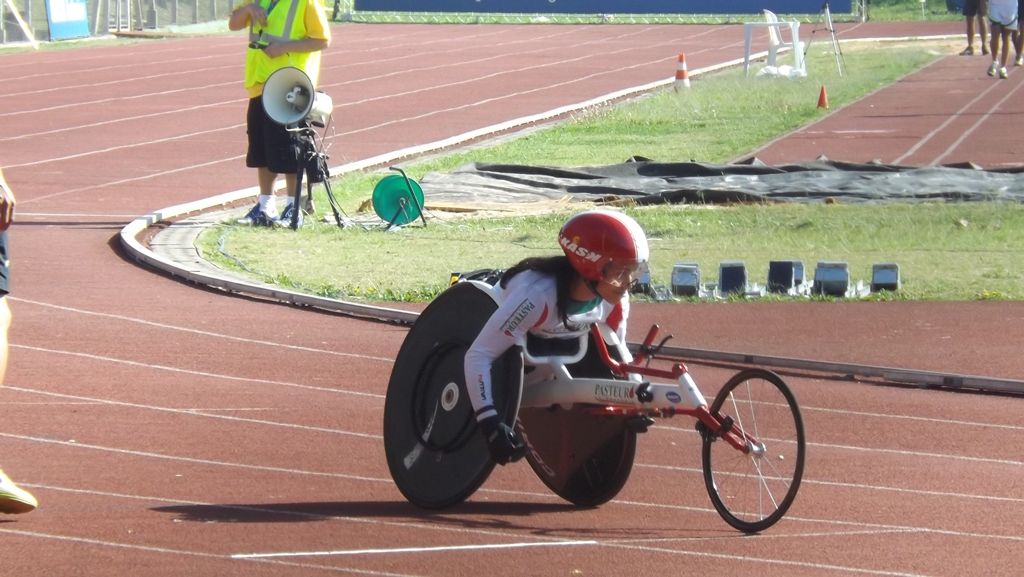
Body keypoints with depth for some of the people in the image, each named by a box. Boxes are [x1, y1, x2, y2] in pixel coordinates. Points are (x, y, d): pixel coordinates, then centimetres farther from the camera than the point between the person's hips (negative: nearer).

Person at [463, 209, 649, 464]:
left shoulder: (615, 300, -25)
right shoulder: (538, 295, -45)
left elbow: (617, 351, -3)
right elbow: (478, 355, -49)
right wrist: (489, 423, -55)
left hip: (556, 346, 6)